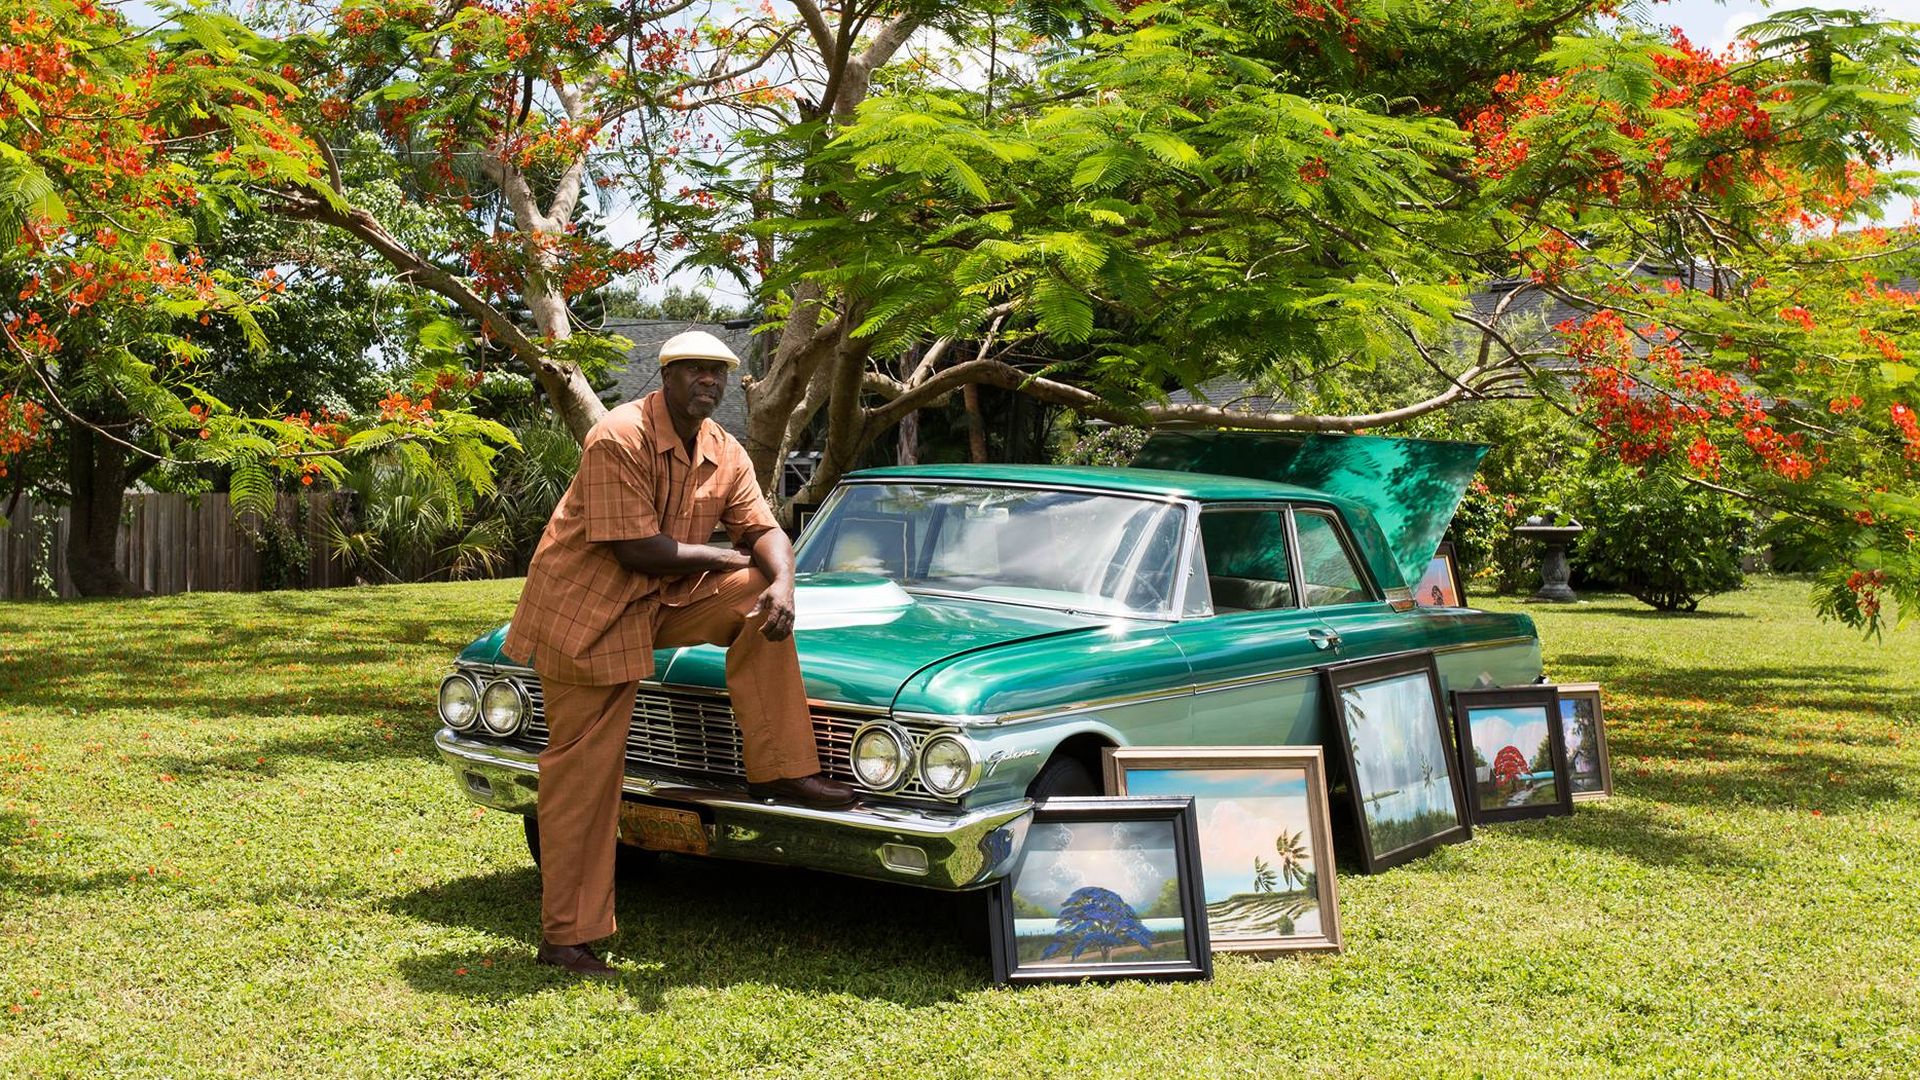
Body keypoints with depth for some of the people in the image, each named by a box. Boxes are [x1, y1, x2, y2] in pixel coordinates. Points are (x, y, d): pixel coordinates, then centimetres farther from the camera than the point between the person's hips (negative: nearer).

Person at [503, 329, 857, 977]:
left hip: (663, 603, 7)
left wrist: (781, 582, -23)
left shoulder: (723, 453, 2)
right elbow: (638, 551, -25)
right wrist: (726, 555, -12)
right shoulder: (619, 439, -21)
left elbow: (765, 531, 0)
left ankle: (777, 771, -4)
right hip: (586, 611, -7)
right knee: (584, 772, -5)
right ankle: (563, 938, 6)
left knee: (759, 601, -10)